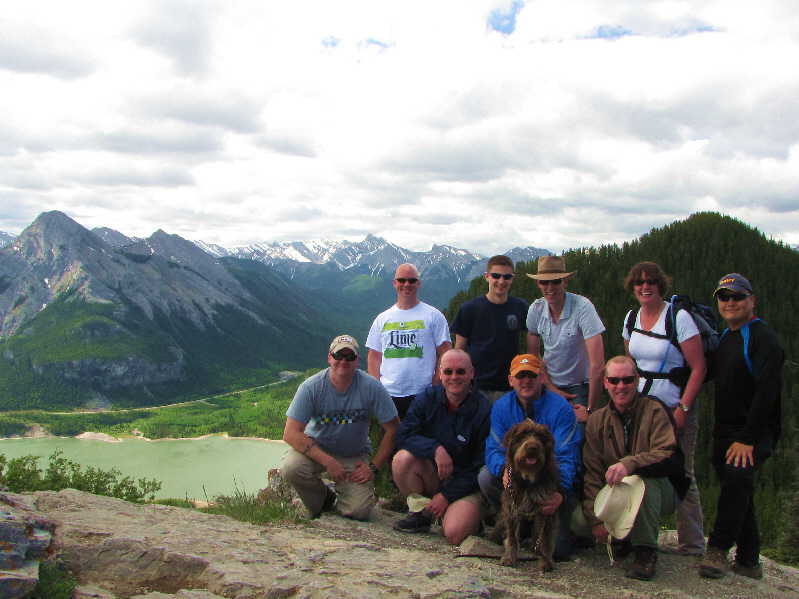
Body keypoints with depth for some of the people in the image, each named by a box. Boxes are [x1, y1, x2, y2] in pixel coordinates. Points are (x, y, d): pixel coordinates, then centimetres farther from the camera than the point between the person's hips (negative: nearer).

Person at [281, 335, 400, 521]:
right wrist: (328, 462, -28)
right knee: (290, 467, -31)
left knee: (359, 510, -19)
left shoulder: (372, 387, -16)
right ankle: (324, 498, 2)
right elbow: (291, 433, -21)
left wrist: (374, 467, -14)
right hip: (315, 449, 0)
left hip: (355, 456, 0)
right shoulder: (311, 387, -18)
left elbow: (393, 429, -9)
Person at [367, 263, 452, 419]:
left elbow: (445, 354, 1)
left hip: (422, 394, -3)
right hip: (388, 394, 3)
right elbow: (374, 356, 14)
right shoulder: (382, 318, 13)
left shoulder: (433, 316, 4)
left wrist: (435, 387, -7)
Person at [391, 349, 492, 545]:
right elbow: (403, 435, -11)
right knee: (402, 458, -25)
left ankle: (471, 514, 7)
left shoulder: (486, 411, -14)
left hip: (467, 484, -4)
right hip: (432, 476, 4)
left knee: (455, 533, -29)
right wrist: (435, 448, -28)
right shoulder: (427, 398, -2)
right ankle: (421, 513, -4)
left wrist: (447, 495, -15)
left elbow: (482, 468, -12)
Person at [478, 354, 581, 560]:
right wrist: (505, 470, -34)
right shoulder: (501, 407, -3)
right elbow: (493, 449, -9)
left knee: (557, 549, -20)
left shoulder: (561, 408, -15)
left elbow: (566, 457, -21)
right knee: (486, 477, -25)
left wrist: (561, 492, -40)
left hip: (553, 483, -4)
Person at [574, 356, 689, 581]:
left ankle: (646, 549, -17)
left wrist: (629, 464, -43)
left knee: (643, 478, -37)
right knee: (580, 520, -21)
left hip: (659, 492, -4)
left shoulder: (654, 410, -10)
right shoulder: (597, 421, 2)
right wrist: (595, 518, -15)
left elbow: (668, 456, -25)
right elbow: (592, 473, -4)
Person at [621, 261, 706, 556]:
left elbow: (699, 367, -11)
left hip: (674, 408, -5)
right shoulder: (632, 318, 8)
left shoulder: (679, 317, -10)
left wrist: (683, 409, -15)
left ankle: (692, 547, 11)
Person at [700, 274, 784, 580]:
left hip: (756, 431, -8)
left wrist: (747, 438, -23)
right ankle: (748, 561, 20)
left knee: (737, 475, -28)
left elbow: (767, 391, -19)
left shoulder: (763, 337, -11)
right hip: (725, 429, 8)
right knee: (737, 487, 10)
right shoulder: (724, 338, 15)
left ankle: (718, 549, -17)